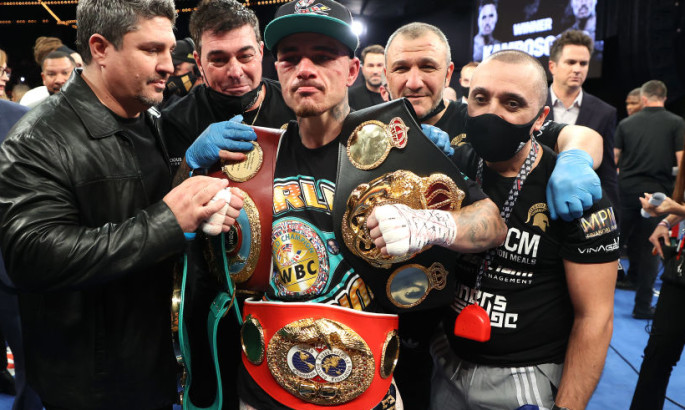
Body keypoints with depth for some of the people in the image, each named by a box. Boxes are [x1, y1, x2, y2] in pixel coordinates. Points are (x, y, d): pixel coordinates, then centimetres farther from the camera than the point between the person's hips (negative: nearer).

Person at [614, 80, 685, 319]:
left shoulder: (626, 123, 5)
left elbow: (613, 159, 4)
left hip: (626, 189, 2)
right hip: (656, 191, -2)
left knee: (618, 239, 16)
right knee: (650, 248, 4)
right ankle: (642, 306, 8)